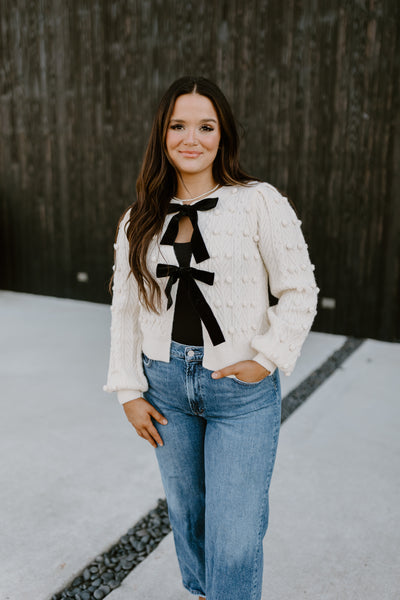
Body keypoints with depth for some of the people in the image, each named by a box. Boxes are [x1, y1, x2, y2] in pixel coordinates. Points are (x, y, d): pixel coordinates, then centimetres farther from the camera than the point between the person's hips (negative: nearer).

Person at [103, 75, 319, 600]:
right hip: (165, 383, 4)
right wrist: (130, 391, 4)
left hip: (241, 387, -4)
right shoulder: (140, 221, 4)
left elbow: (299, 290, -5)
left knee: (235, 534, 1)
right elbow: (126, 308, 7)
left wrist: (267, 358, -12)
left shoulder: (261, 203, -8)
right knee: (185, 509, 23)